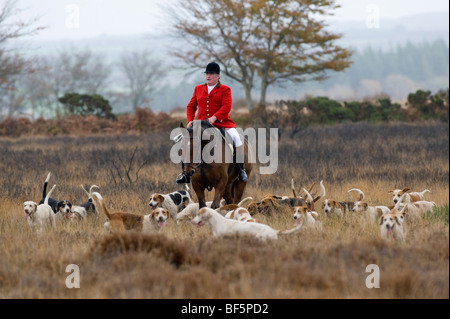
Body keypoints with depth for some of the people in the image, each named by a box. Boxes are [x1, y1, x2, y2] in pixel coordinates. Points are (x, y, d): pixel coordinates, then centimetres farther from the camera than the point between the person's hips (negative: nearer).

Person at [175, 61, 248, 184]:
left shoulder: (225, 90, 3)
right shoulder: (198, 89, 16)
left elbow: (226, 107, -10)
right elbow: (191, 106, 17)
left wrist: (214, 117, -24)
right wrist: (190, 120, 0)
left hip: (221, 122, -3)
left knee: (235, 137, -27)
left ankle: (241, 169, -14)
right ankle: (185, 173, -5)